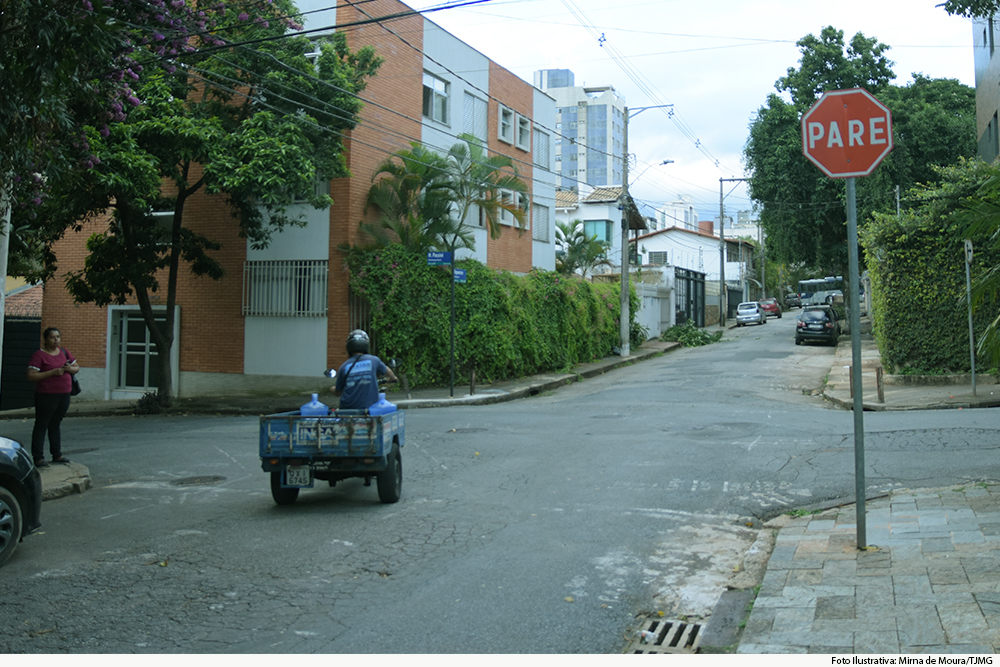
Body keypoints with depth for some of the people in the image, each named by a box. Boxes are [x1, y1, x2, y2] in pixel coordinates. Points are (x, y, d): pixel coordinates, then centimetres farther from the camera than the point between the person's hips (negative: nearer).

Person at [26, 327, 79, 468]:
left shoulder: (63, 352, 10)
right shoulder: (39, 355, -9)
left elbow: (77, 368, 16)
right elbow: (31, 376, -17)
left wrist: (69, 368, -7)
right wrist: (52, 372, -22)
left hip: (64, 395, 6)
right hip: (46, 396, -6)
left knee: (55, 425, 15)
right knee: (41, 426, -1)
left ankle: (57, 455, 21)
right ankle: (38, 458, 1)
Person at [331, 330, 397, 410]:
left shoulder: (344, 366, 0)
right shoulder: (373, 360, -1)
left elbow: (337, 393, 10)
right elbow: (388, 372, 19)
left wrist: (332, 389, 35)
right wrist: (393, 378, 43)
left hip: (347, 408, 1)